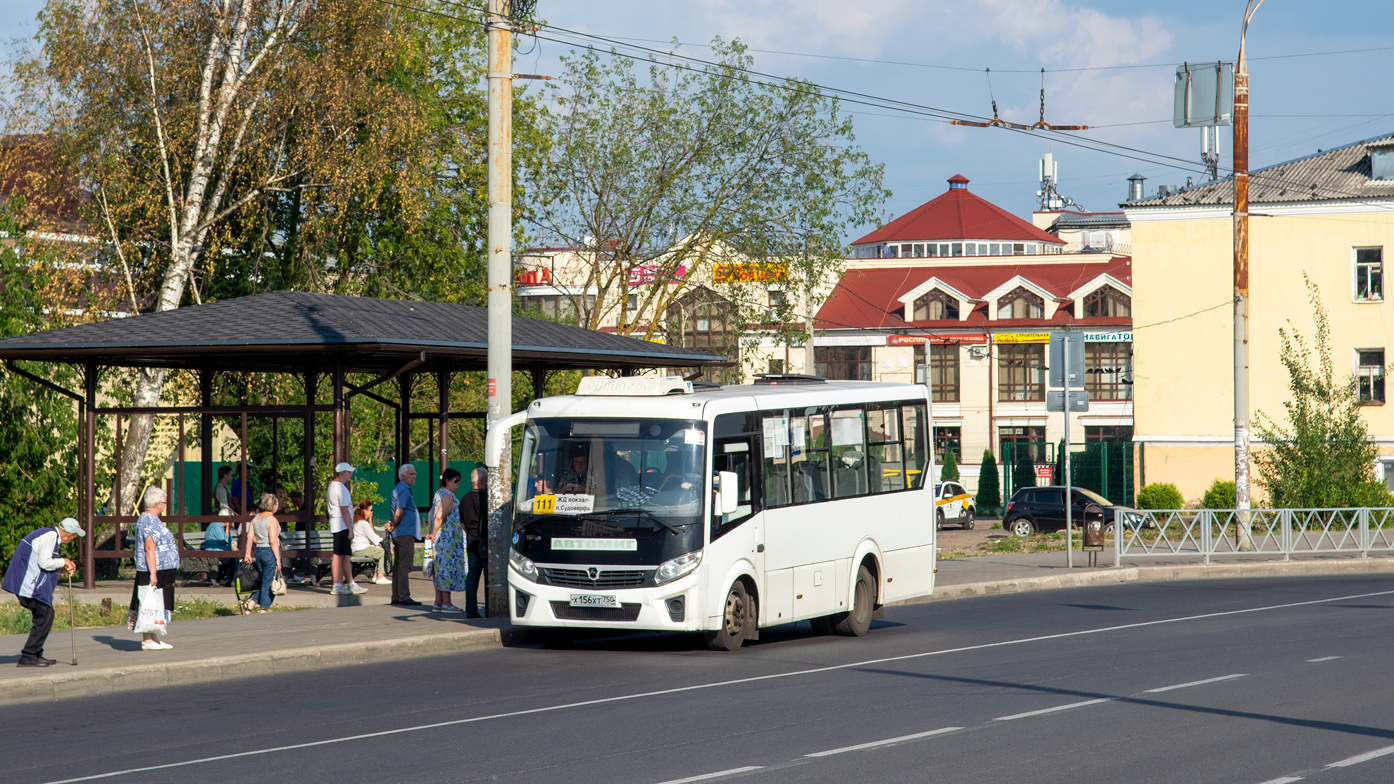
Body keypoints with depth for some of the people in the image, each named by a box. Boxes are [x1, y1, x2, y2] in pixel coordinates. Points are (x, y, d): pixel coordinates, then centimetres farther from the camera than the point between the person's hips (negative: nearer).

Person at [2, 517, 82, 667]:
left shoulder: (52, 535, 17)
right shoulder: (50, 536, -16)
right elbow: (44, 563, -21)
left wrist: (62, 568, 10)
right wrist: (63, 562, -5)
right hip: (29, 583, -11)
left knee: (46, 615, 14)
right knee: (44, 617, -11)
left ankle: (36, 654, 18)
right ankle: (27, 656, -10)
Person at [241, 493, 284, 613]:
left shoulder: (255, 518, 8)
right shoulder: (272, 520, -13)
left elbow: (250, 537, 6)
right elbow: (273, 541, -17)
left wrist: (247, 553, 9)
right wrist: (278, 559, -14)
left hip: (259, 551, 7)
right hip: (270, 552, -7)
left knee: (264, 582, 16)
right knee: (268, 584, 1)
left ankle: (251, 603, 3)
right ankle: (264, 610, 3)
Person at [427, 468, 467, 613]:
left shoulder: (439, 493, 15)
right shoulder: (448, 496, -15)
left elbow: (432, 514, 18)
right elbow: (439, 517, -22)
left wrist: (433, 533, 16)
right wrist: (434, 534, -10)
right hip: (448, 537, -10)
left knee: (441, 568, 11)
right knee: (448, 567, -6)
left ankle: (438, 602, 13)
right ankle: (446, 603, -5)